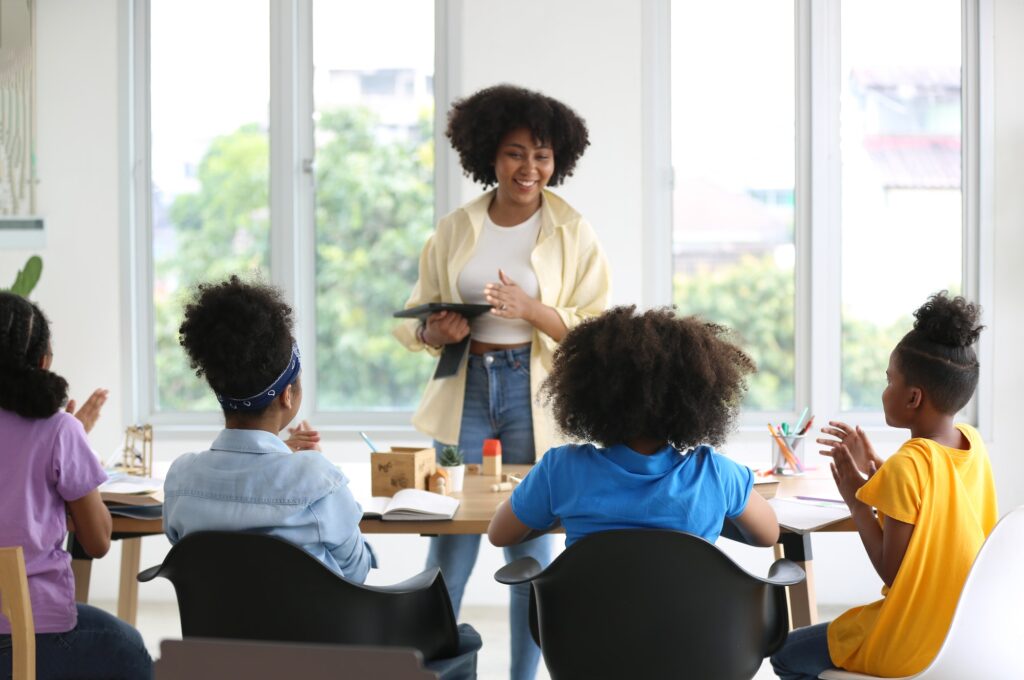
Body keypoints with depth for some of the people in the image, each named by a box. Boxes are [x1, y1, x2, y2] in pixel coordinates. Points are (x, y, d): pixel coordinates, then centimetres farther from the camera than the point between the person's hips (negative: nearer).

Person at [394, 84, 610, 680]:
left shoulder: (574, 235, 0)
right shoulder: (454, 231, 7)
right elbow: (416, 316, 14)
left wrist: (532, 310, -20)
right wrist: (435, 332, -9)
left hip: (535, 399, -2)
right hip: (464, 392, 2)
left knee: (530, 548, 4)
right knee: (449, 547, 2)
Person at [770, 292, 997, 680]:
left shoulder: (905, 467, -25)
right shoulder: (973, 443, -2)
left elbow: (891, 572, -20)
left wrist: (856, 501, -11)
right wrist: (874, 470, 13)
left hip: (912, 646, -8)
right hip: (966, 629, 8)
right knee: (836, 631, 33)